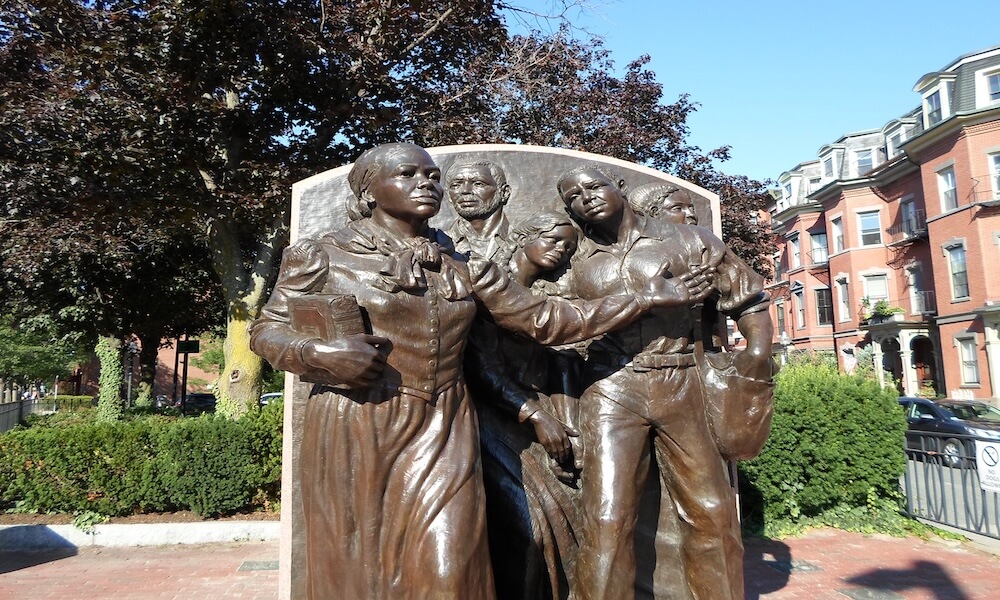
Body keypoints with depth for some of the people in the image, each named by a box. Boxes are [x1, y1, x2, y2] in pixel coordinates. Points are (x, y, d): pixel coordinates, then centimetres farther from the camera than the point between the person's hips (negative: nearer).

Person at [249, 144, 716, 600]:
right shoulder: (324, 255, 0)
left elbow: (542, 319, 8)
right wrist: (318, 353, -17)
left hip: (441, 433, 2)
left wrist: (646, 298, 7)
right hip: (353, 435, -2)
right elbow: (266, 330, 5)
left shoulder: (463, 266, 8)